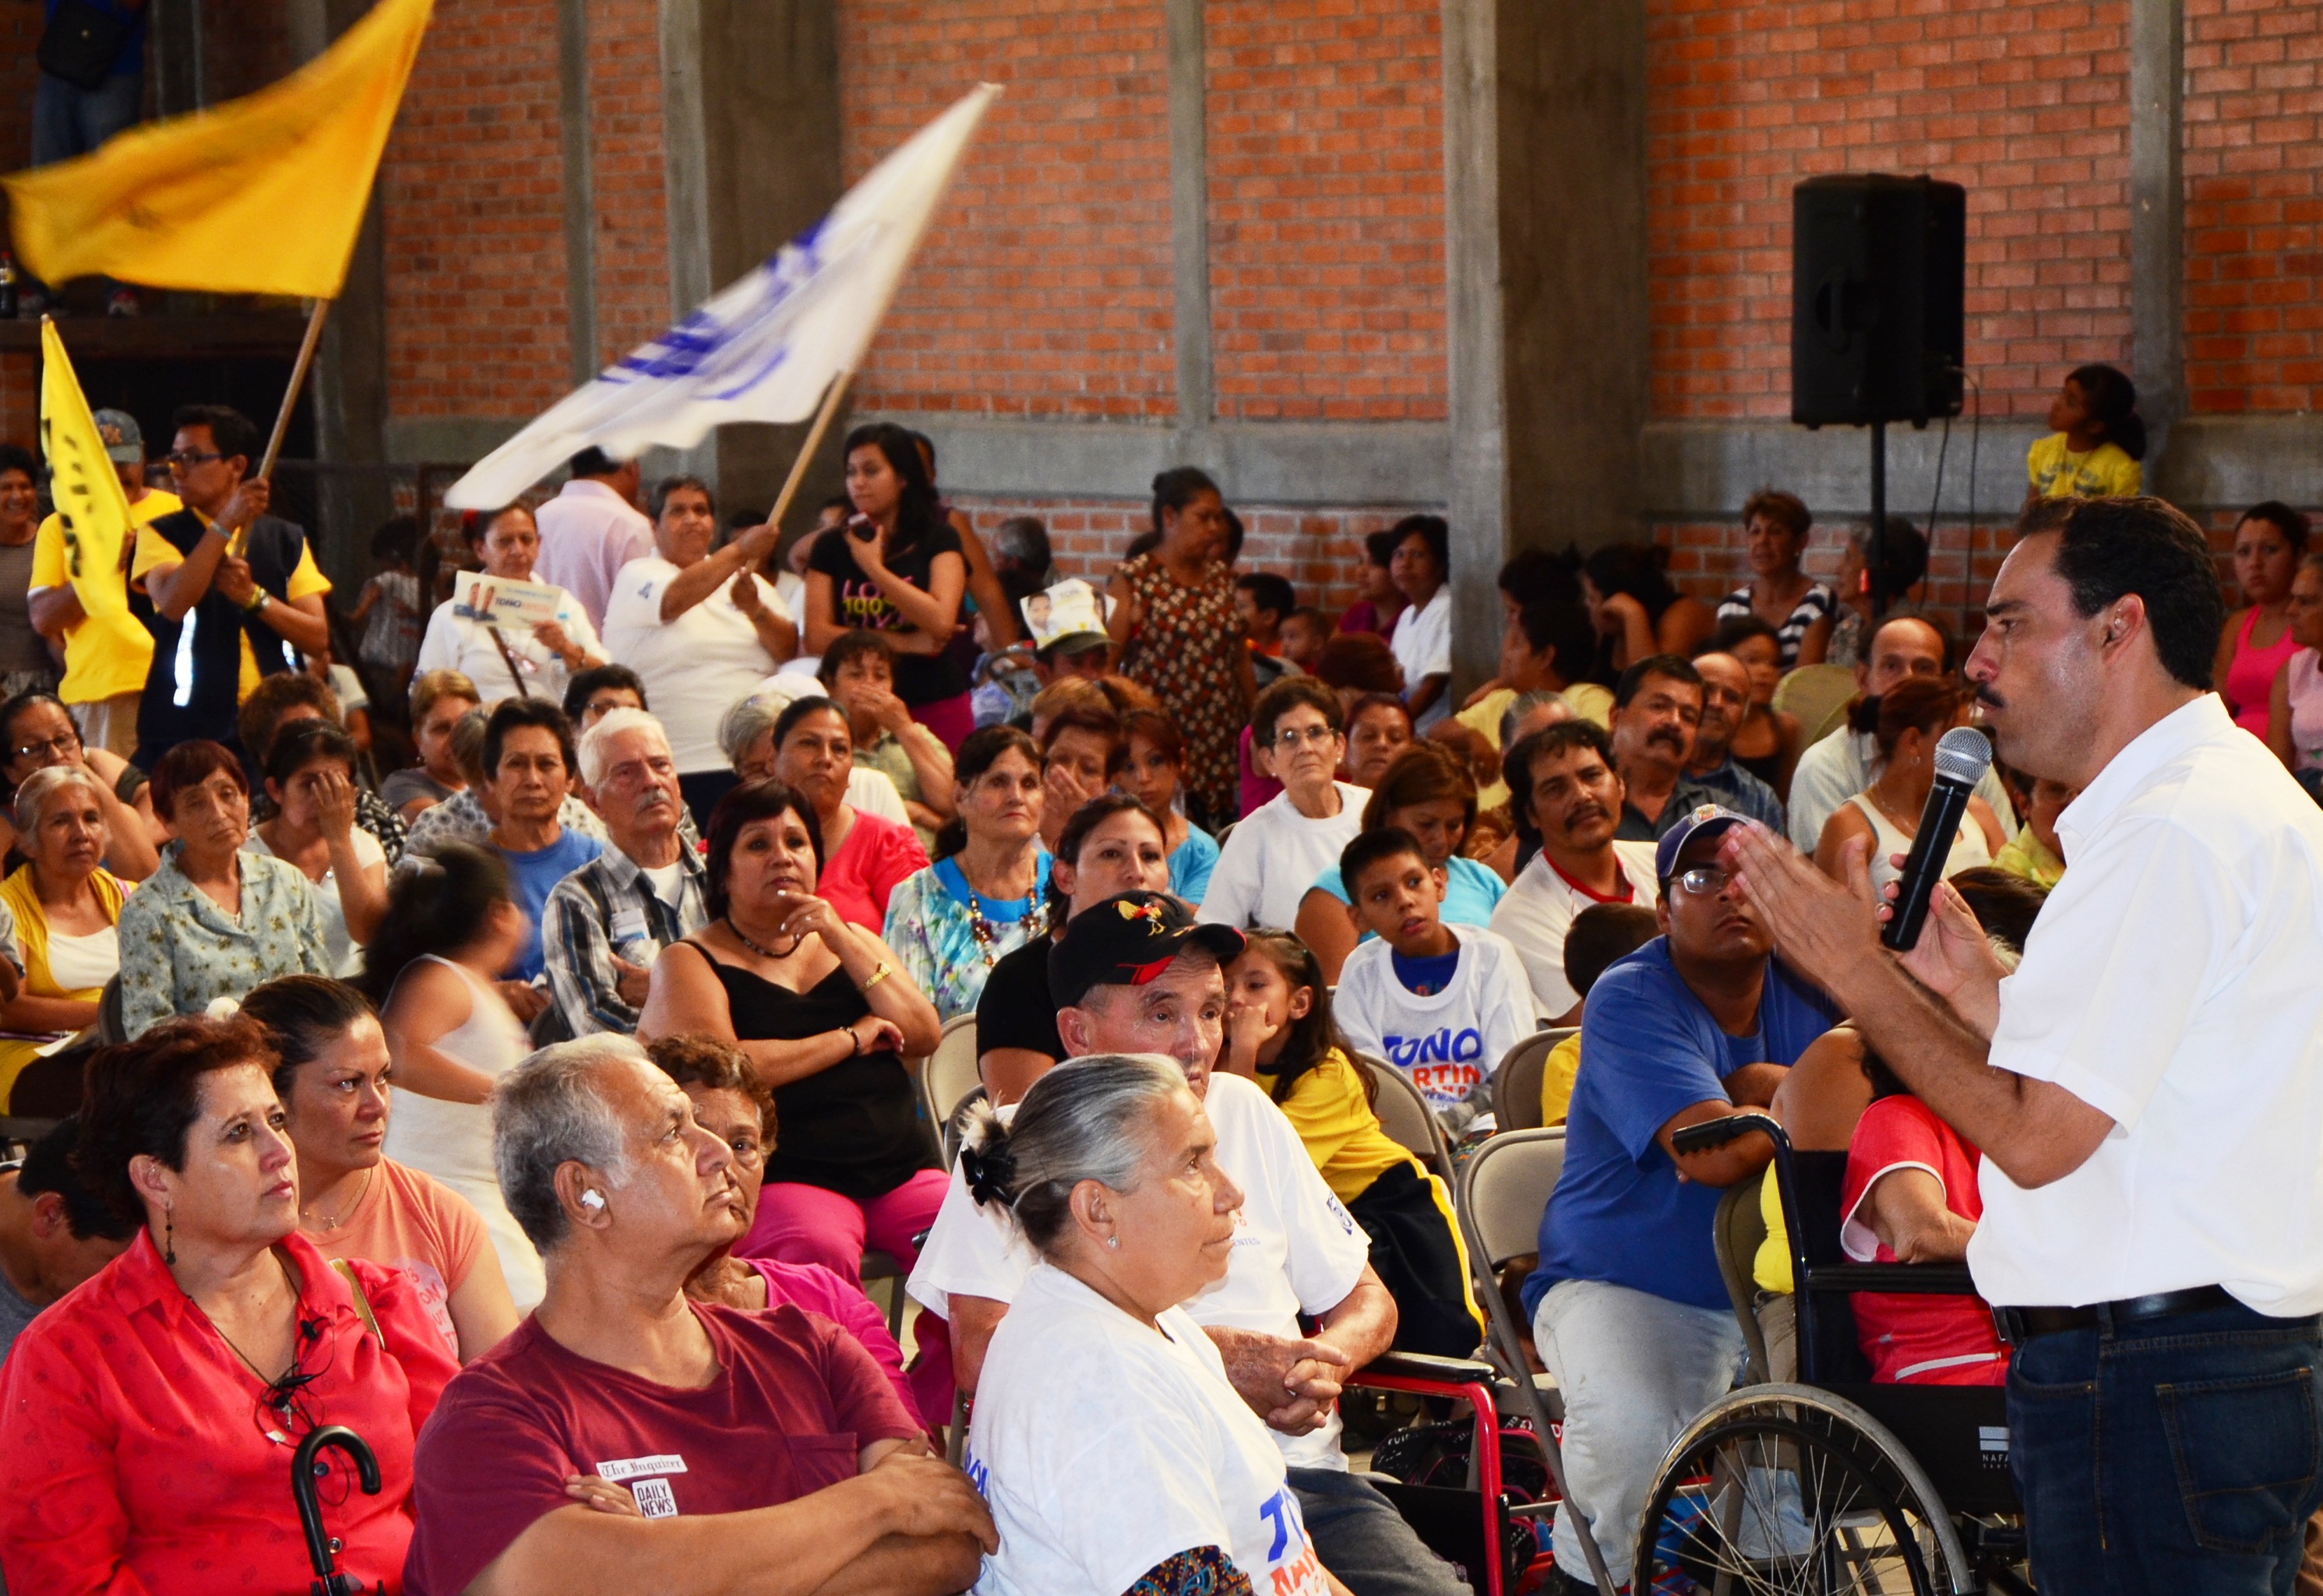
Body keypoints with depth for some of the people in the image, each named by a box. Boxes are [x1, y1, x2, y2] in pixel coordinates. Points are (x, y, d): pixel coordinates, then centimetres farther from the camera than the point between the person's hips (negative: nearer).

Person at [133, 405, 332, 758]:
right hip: (188, 727, -2)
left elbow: (318, 637, 5)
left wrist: (253, 596, -9)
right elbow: (172, 603, -14)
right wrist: (226, 524, -18)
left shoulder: (286, 540, 13)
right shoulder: (162, 534, 7)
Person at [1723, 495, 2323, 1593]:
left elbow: (2038, 1137, -19)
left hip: (2148, 1392, -11)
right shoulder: (2233, 796, 17)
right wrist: (1978, 989, 13)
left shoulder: (2176, 833, -17)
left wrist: (1854, 970, -9)